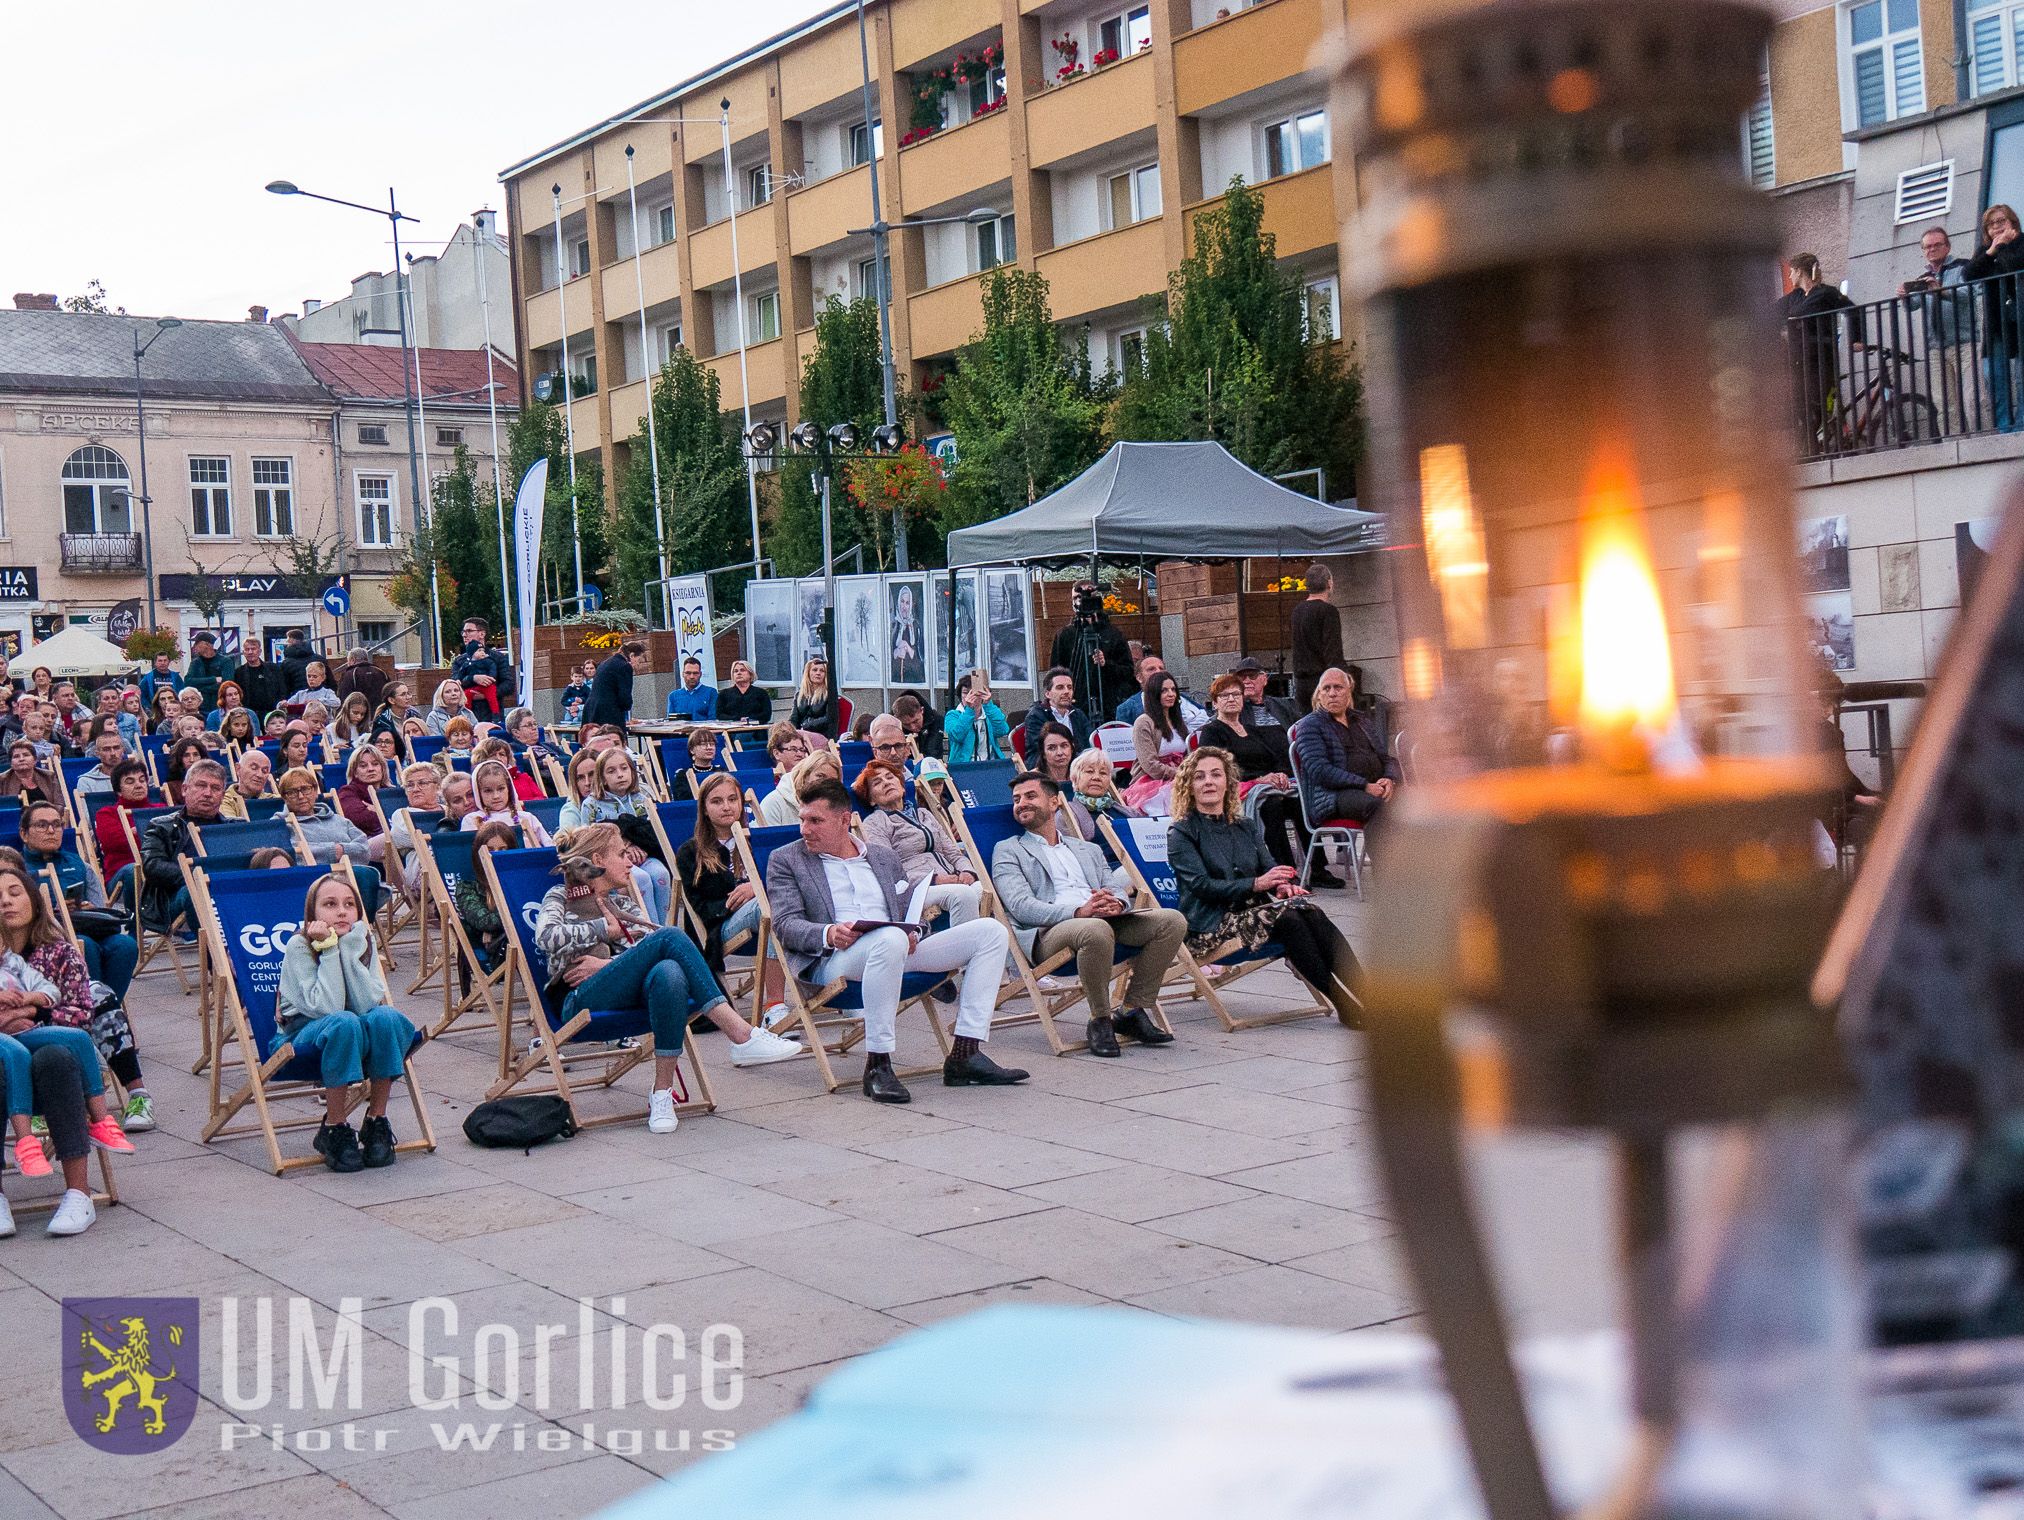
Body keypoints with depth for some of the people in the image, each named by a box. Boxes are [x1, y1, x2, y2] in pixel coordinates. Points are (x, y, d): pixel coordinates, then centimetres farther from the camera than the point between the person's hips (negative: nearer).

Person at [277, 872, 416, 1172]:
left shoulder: (363, 943, -4)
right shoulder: (299, 946, -14)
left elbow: (368, 1003, -19)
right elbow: (326, 1008, -26)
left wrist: (350, 948, -24)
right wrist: (329, 950, -26)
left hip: (356, 1044, 4)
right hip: (301, 1040, -4)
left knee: (387, 1018, -30)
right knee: (344, 1023, -37)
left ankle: (376, 1123, -17)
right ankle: (333, 1130, -23)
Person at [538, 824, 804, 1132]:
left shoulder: (624, 903, 31)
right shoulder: (560, 896, 18)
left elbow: (649, 949, 12)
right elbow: (546, 936, -7)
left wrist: (607, 964, -6)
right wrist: (603, 929, 2)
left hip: (630, 997, 4)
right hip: (584, 1001, -4)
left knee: (669, 972, -36)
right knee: (671, 936, -28)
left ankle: (662, 1093, -36)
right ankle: (742, 1036, -35)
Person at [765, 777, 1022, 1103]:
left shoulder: (883, 856, 25)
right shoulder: (786, 860, 13)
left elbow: (910, 912, 23)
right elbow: (785, 924, 0)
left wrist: (911, 932, -3)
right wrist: (828, 934, -20)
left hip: (897, 952, 6)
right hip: (829, 962, -6)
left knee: (990, 931, -8)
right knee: (890, 939, -40)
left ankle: (965, 1055, -18)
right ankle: (877, 1066, -34)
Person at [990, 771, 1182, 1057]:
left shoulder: (1089, 850, 32)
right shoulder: (1007, 851, 16)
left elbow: (1117, 888, 18)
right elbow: (1021, 907, -1)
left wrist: (1116, 903, -10)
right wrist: (1079, 912, -18)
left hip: (1106, 921, 5)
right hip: (1047, 932, -5)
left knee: (1172, 920, -17)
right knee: (1096, 931, -39)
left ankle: (1133, 1010, -9)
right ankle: (1100, 1020, -19)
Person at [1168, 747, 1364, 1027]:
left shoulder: (1247, 827, 22)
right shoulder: (1181, 833, 3)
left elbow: (1269, 868, 12)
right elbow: (1200, 885, -10)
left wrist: (1283, 885, -14)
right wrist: (1256, 884, -21)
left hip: (1252, 910, 5)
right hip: (1210, 925, -5)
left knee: (1311, 911, -25)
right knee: (1287, 917, -31)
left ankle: (1361, 992, -38)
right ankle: (1342, 1001, -33)